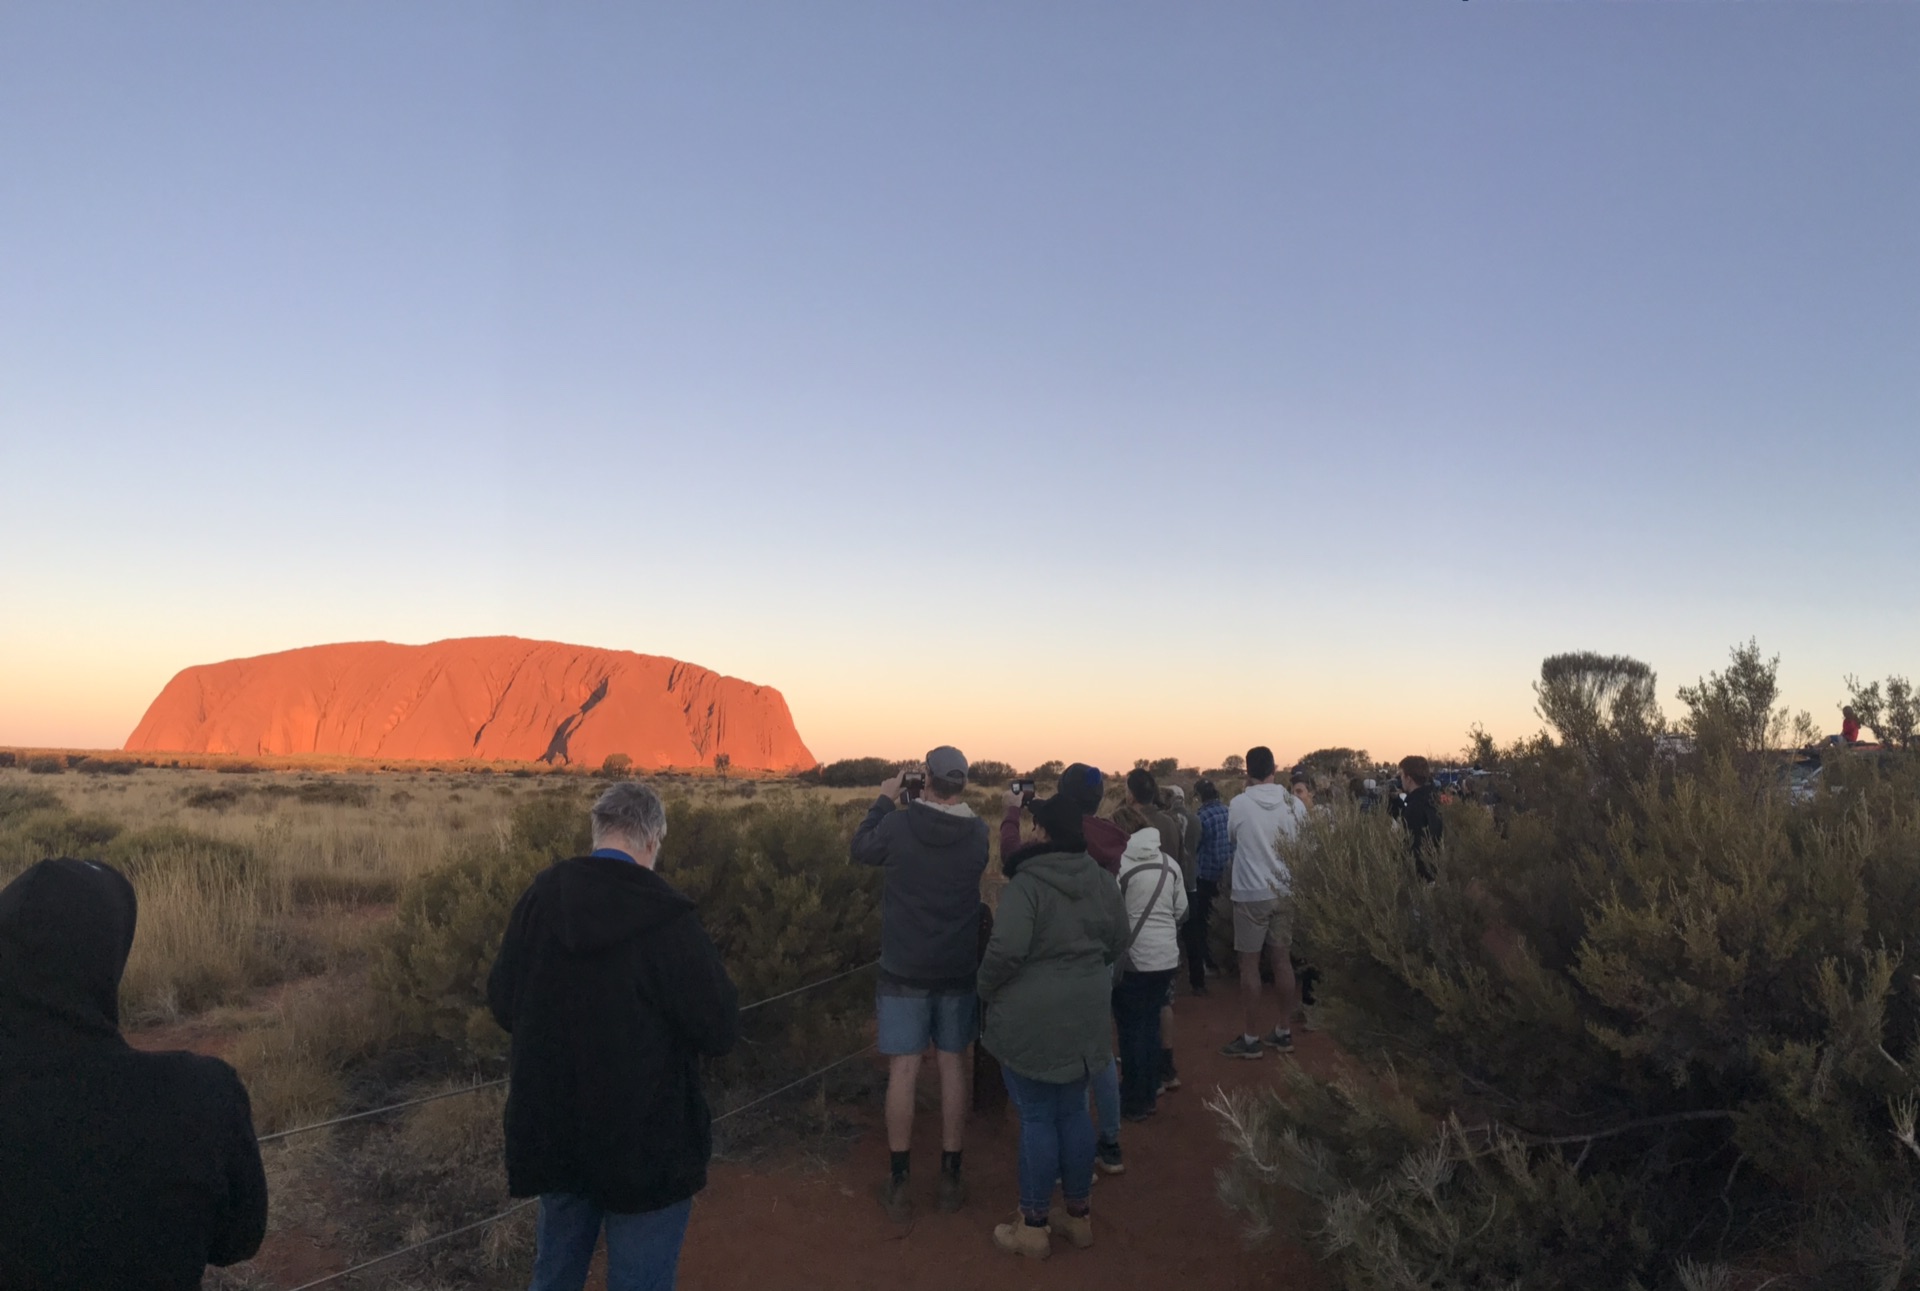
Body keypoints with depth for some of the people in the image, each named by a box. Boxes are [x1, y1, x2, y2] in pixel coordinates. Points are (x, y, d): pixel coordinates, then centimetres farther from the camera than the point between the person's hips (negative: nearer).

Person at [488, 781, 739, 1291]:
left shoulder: (541, 895, -5)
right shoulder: (667, 917, -21)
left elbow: (502, 1003, 5)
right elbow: (720, 1031, -16)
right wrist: (711, 970, 2)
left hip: (550, 1130, 5)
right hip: (644, 1140, -5)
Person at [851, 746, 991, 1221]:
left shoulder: (898, 825, -15)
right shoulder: (977, 833, -7)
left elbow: (861, 850, 3)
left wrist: (886, 801, 13)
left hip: (904, 970, -2)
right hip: (958, 970, 2)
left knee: (903, 1070, 4)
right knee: (953, 1066, 12)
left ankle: (900, 1183, 11)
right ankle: (951, 1177, 19)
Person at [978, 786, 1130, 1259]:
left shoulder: (1025, 885, -19)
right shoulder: (1103, 882, 3)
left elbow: (1006, 950, -26)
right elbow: (1118, 943, 13)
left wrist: (986, 989, -8)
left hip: (1032, 1018, -6)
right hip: (1085, 1014, 6)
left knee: (1037, 1118, 3)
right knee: (1074, 1111, 17)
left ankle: (1033, 1228, 15)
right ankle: (1079, 1217, 27)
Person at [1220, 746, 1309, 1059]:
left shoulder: (1239, 803, -13)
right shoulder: (1295, 804, -4)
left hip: (1251, 894, -4)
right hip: (1285, 891, 4)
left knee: (1249, 965, 4)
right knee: (1282, 960, 14)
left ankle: (1252, 1039, 9)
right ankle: (1284, 1031, 22)